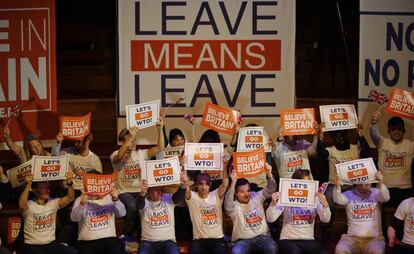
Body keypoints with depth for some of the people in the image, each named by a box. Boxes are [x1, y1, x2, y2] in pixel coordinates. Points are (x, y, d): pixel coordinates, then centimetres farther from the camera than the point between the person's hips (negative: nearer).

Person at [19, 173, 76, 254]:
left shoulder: (53, 203, 5)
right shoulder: (29, 205, -9)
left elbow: (70, 198, -7)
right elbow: (21, 204, -32)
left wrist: (69, 184, -25)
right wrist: (28, 185, -41)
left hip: (51, 244, 4)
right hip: (32, 246, -4)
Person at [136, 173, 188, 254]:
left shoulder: (168, 199, 6)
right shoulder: (145, 202, 1)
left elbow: (178, 197, -14)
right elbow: (139, 204, -23)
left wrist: (183, 185, -38)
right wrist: (142, 193, -48)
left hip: (168, 241, 1)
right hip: (148, 241, 0)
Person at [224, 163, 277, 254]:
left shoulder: (256, 197, 8)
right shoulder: (234, 206, -5)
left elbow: (270, 190, -1)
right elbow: (227, 204, -27)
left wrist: (269, 174, -21)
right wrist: (233, 183, -40)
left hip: (261, 237, 2)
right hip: (243, 241, -2)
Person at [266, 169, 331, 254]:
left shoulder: (314, 198, 5)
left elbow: (326, 220, -4)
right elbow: (270, 219, -7)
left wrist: (325, 205, -23)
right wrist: (273, 204, -25)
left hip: (308, 240, 3)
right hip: (288, 240, -3)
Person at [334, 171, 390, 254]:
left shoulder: (375, 193, 7)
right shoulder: (349, 194, 7)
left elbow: (386, 197, -14)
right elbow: (338, 199, -12)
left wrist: (380, 183, -36)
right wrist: (337, 186, -36)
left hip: (374, 238, -1)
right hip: (352, 238, 1)